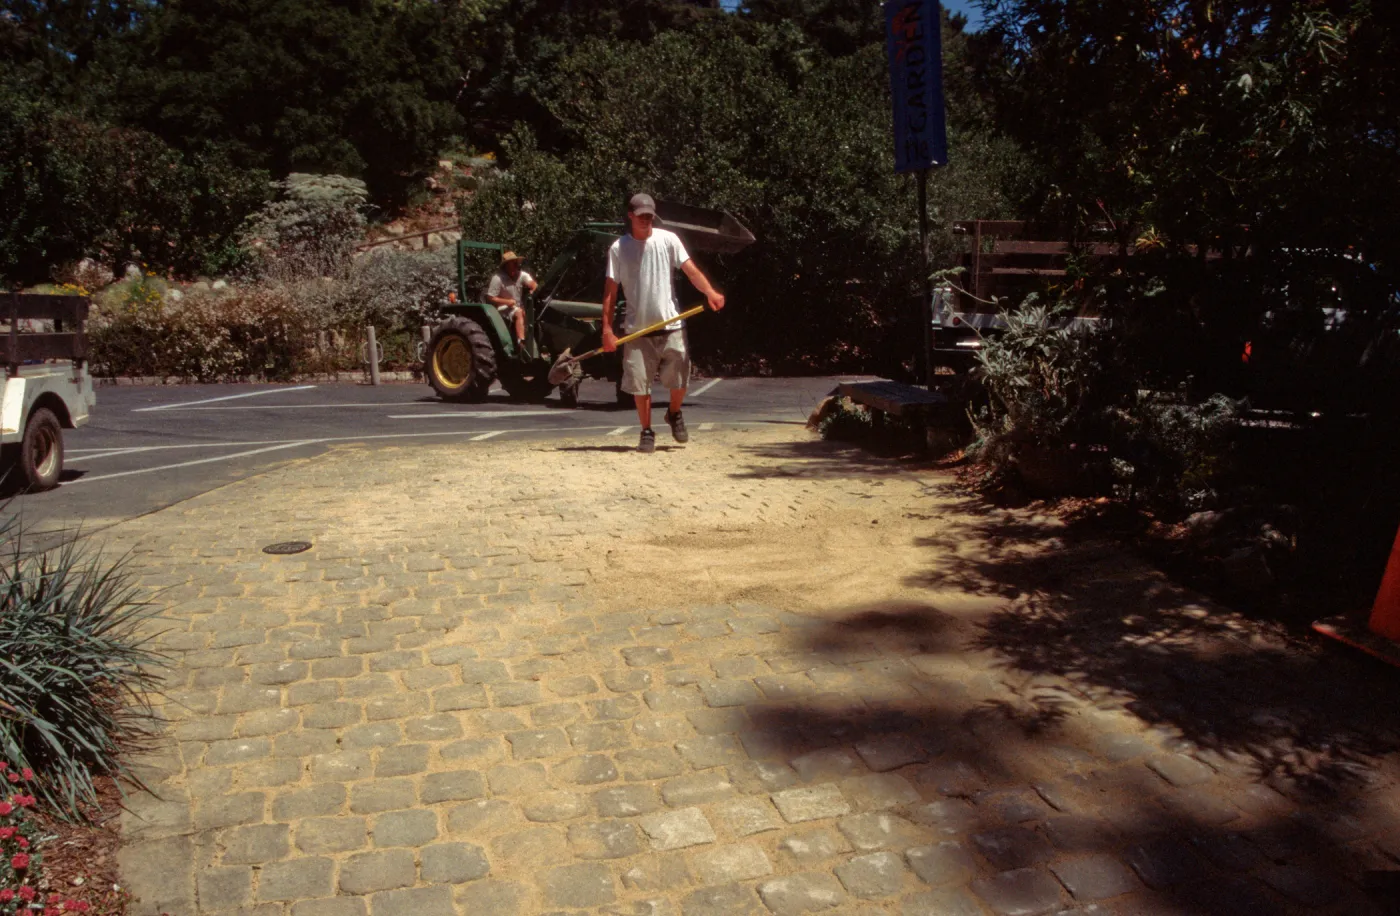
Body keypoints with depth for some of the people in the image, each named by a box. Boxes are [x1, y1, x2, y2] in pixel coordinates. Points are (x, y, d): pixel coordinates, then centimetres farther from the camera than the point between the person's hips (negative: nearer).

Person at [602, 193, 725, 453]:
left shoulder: (668, 239, 1)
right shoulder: (618, 248, 1)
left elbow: (690, 269, -9)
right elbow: (610, 290, -1)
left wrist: (709, 292, -28)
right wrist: (607, 329, -9)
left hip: (671, 326, 0)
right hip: (637, 330, 0)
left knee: (680, 380, 4)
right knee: (639, 384, 1)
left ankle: (674, 414, 34)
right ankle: (647, 433, 18)